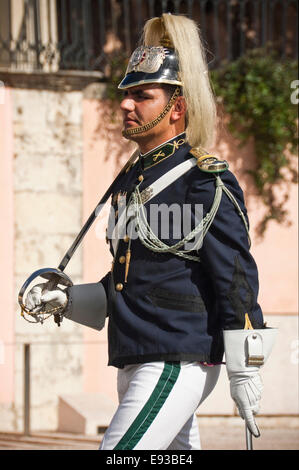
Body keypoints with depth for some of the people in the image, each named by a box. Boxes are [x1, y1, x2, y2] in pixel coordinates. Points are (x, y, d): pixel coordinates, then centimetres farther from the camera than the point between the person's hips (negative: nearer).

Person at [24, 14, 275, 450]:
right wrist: (66, 299, 10)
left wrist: (245, 377, -14)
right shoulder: (132, 179, 16)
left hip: (178, 364, -9)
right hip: (135, 364, 9)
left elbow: (238, 281, -12)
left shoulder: (205, 181, -10)